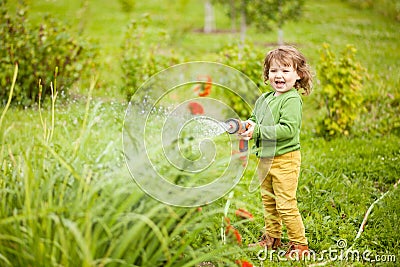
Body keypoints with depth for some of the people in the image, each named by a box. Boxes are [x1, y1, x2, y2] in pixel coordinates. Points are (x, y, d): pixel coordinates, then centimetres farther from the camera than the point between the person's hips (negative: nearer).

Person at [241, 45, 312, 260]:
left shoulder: (292, 100, -16)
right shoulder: (264, 99, 10)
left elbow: (288, 129, -26)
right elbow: (254, 119, 21)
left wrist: (258, 131, -25)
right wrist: (247, 126, -3)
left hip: (285, 159, -9)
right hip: (265, 159, 9)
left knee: (285, 204, -5)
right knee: (268, 201, 19)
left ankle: (299, 244, 8)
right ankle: (271, 238, 35)